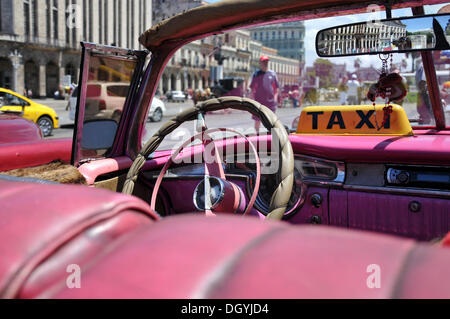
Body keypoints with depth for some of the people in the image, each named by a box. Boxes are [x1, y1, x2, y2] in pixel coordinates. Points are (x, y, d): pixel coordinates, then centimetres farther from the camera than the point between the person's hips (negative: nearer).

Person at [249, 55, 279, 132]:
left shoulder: (272, 74, 7)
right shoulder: (256, 74, 3)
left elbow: (276, 88, 12)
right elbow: (252, 88, 4)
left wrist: (275, 98, 3)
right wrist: (253, 99, -3)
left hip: (270, 101, 1)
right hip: (259, 101, -1)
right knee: (257, 120, 3)